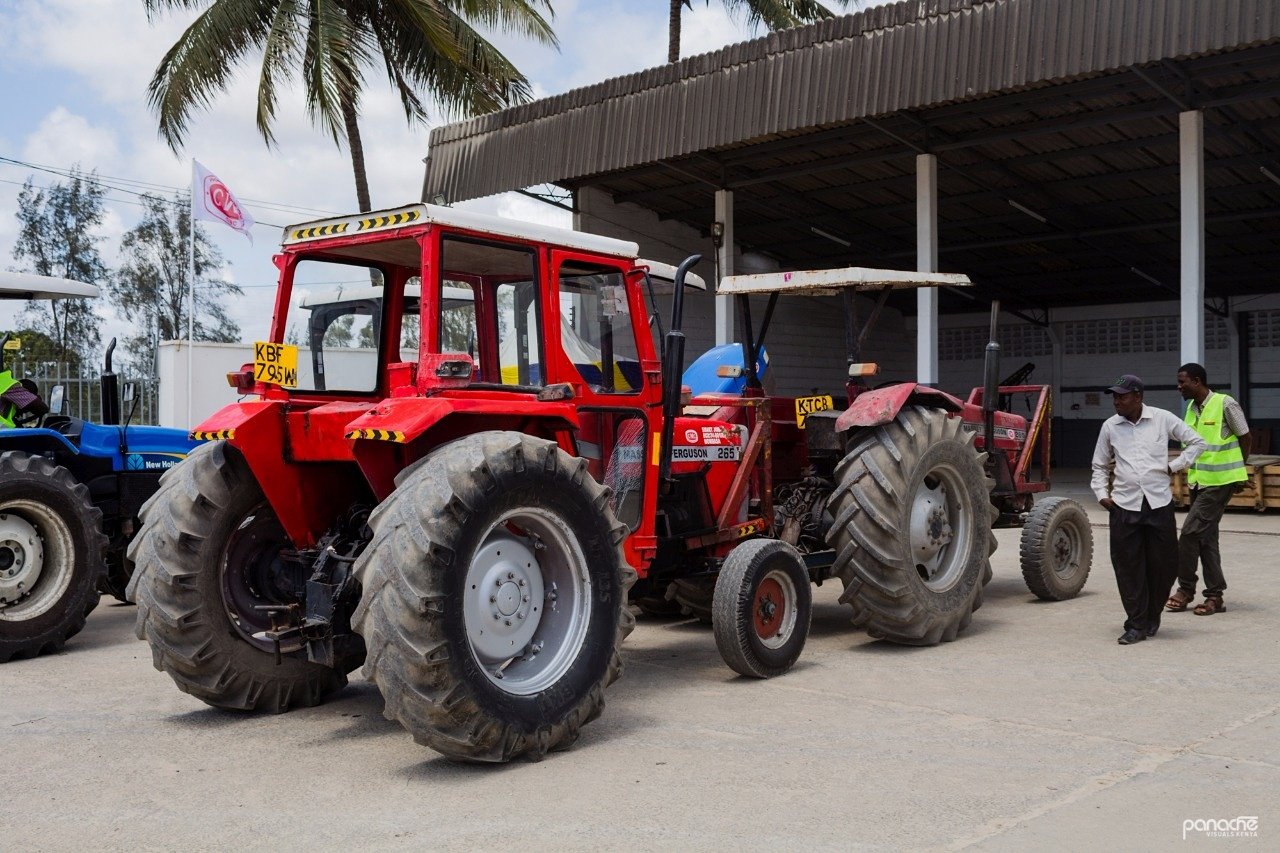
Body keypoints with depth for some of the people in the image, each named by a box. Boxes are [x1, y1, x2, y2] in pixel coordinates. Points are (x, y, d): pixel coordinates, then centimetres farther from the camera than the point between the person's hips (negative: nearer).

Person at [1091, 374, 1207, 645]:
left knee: (1164, 564, 4)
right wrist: (1102, 494, 4)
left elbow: (1196, 442, 11)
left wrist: (1174, 466, 2)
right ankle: (1136, 626, 7)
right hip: (1124, 506, 1)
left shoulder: (1163, 419, 1)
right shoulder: (1110, 426, 6)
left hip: (1159, 503, -1)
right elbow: (1099, 465, 16)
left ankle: (1152, 616, 26)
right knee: (1128, 567, -1)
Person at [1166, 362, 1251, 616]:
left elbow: (1246, 438, -5)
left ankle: (1186, 589, 1)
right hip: (1198, 481, 8)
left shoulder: (1225, 404, -13)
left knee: (1190, 532, -11)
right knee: (1206, 537, 10)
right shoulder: (1191, 408, 9)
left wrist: (1236, 471, 4)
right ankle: (1215, 595, 17)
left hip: (1220, 482, -8)